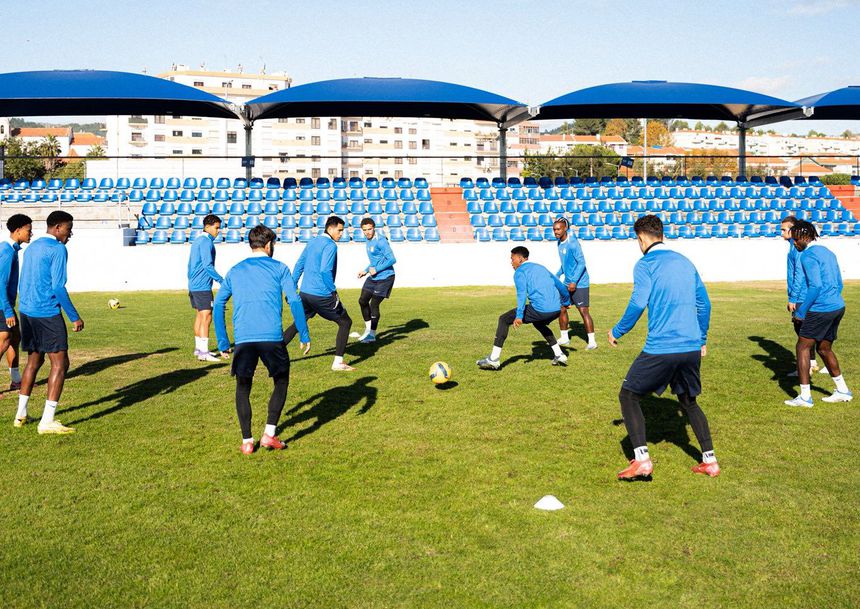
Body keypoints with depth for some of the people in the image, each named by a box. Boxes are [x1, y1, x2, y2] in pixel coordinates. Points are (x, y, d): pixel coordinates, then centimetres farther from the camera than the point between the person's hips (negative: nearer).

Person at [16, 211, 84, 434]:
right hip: (47, 313, -9)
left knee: (34, 360, 20)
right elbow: (58, 288, -17)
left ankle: (21, 413, 24)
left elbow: (23, 283, 21)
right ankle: (47, 422, -9)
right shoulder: (57, 250, -11)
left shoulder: (32, 248, 16)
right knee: (59, 364, -5)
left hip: (26, 311, 9)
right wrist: (74, 317, -12)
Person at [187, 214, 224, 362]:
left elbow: (190, 265, 22)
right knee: (206, 317, -11)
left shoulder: (197, 241, 17)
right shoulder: (206, 241, -14)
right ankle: (203, 353, -15)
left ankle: (198, 348, 26)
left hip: (193, 285, 10)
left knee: (200, 315, 18)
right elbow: (208, 265, -21)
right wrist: (221, 280, -17)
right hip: (202, 287, -10)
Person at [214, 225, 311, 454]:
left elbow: (218, 304, 16)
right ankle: (269, 433, 6)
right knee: (281, 382, 16)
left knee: (243, 388, 15)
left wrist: (223, 343, 19)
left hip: (242, 339, 2)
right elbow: (294, 301, -1)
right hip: (272, 337, -2)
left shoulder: (235, 271, 18)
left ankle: (247, 441, 11)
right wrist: (305, 337, 3)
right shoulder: (279, 268, 9)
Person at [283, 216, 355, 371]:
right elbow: (325, 271, -22)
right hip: (322, 295, -8)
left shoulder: (312, 242, 14)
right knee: (345, 322, 6)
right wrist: (334, 292, -15)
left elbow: (299, 265, 18)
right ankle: (338, 362, 2)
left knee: (297, 324, 24)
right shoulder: (330, 245, -12)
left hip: (305, 293, 8)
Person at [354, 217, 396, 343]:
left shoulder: (380, 241, -18)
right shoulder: (369, 241, 12)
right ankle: (368, 329, 24)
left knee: (374, 305, -6)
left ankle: (372, 334, 8)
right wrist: (366, 271, 19)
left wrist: (376, 270, -19)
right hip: (373, 277, 9)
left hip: (384, 278, -9)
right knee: (362, 301, 9)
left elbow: (392, 259, -23)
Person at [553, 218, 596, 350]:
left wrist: (574, 281, -25)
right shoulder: (560, 243, 8)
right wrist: (557, 275, 17)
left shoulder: (573, 243, -18)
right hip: (567, 283, 9)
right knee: (561, 308, 11)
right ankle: (564, 338, 24)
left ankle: (592, 341, -3)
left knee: (583, 311, -9)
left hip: (579, 284, -9)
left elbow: (581, 263, -22)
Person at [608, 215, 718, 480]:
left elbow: (638, 304, -16)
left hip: (660, 348, -6)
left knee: (628, 396, 8)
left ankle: (642, 459, -4)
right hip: (692, 347, 7)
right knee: (688, 401, 24)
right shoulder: (684, 262, 15)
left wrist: (617, 332, -2)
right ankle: (710, 461, 21)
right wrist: (701, 339, 27)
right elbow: (704, 303, 18)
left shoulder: (646, 264, -5)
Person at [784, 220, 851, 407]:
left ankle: (805, 397, -3)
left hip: (821, 308, -9)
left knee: (803, 347, -1)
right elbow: (839, 283, 20)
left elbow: (815, 286, -21)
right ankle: (843, 391, 26)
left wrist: (801, 311, -14)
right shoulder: (827, 252, 17)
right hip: (838, 307, 9)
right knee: (824, 348, 20)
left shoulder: (808, 255, -12)